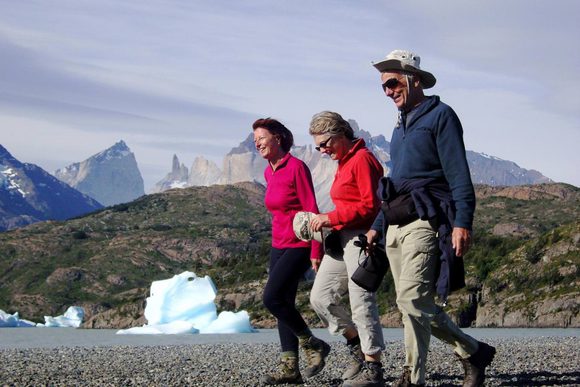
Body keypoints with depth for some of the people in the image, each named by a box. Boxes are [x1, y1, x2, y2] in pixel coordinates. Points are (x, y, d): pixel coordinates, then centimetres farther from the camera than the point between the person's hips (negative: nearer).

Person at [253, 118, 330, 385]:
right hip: (279, 245, 8)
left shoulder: (296, 167, -13)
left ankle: (313, 345, -1)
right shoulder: (269, 172, 11)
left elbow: (312, 210, -15)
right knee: (283, 303, 4)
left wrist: (316, 251, -18)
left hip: (299, 245, -8)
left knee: (272, 298, -17)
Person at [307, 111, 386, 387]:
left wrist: (331, 218, -16)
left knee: (361, 301, -9)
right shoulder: (343, 163, 18)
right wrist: (325, 221, 4)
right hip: (341, 238, 10)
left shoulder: (362, 159, -10)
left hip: (361, 237, -10)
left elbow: (370, 205, -16)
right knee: (320, 297, 8)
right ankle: (358, 346, 20)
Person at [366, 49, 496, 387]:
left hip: (425, 222, -9)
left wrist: (462, 223, -21)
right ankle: (474, 353, 19)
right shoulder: (401, 126, 23)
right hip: (396, 227, 9)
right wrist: (377, 224, 22)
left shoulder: (440, 115, -2)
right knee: (421, 306, 7)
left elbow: (459, 175, -11)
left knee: (412, 299, -18)